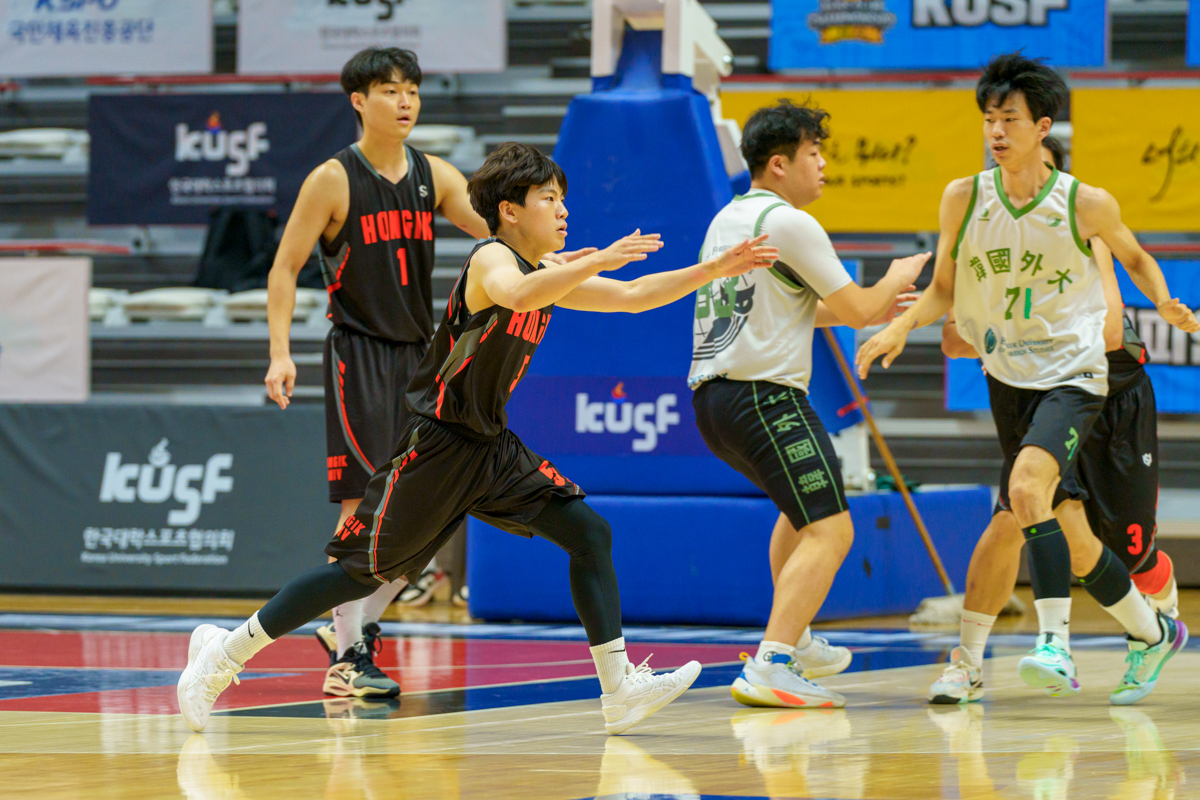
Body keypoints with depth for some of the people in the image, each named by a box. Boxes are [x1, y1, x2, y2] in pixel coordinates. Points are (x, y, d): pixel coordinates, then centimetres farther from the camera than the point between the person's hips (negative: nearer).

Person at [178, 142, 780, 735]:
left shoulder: (549, 275, 12)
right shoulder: (490, 259, -15)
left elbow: (632, 296, 16)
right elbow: (516, 295, -39)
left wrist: (713, 270, 7)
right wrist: (598, 261, -44)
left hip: (491, 451, 9)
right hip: (436, 446, -9)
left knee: (589, 533, -3)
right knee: (363, 570, -4)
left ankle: (620, 690, -3)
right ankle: (223, 653, 7)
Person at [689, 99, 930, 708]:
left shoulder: (727, 219, 18)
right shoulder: (788, 223, -11)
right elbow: (858, 310, -7)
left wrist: (869, 307, 34)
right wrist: (900, 276, 14)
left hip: (711, 396, 10)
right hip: (765, 395, -10)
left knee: (801, 509, 32)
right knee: (829, 530, -14)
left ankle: (795, 642, 37)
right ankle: (770, 669, -28)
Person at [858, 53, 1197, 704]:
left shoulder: (1086, 205, -9)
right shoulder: (964, 198, -4)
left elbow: (1135, 258, 11)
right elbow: (943, 289, 5)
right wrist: (903, 325, -13)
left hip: (1073, 375, -4)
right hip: (1007, 379, 4)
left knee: (1026, 486, -31)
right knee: (1073, 543, 5)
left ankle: (1055, 643, -29)